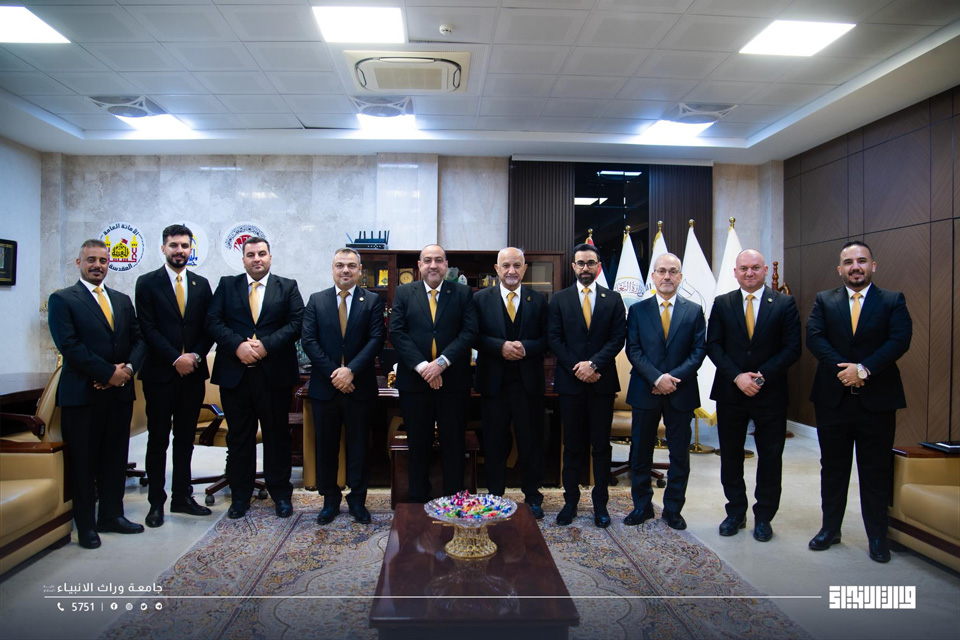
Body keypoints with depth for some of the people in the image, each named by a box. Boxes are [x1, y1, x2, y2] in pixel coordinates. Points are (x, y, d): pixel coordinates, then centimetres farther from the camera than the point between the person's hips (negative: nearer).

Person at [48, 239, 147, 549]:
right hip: (82, 393, -5)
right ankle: (86, 524, 17)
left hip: (120, 391, 5)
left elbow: (138, 339, 9)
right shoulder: (62, 300, -1)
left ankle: (111, 515, 24)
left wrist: (128, 368, -9)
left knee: (115, 458, 11)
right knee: (83, 462, 5)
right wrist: (108, 373, -16)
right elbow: (69, 346, -12)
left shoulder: (122, 300, 15)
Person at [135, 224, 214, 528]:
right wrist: (176, 359, -14)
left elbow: (209, 327, 8)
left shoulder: (201, 284, 10)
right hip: (160, 374, -3)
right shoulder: (147, 283, 0)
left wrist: (195, 356, -8)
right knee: (158, 440, 5)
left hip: (193, 373, 3)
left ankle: (182, 497, 21)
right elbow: (148, 329, -8)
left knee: (186, 439, 11)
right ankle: (156, 502, 15)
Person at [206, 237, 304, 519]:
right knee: (239, 437, 9)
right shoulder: (227, 285, 11)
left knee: (277, 435, 7)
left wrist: (266, 345, -16)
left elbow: (297, 323, -4)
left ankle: (281, 494, 19)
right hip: (235, 372, 1)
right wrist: (237, 345, -15)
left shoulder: (288, 287, 7)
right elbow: (213, 321, 0)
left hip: (275, 373, -1)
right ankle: (240, 495, 22)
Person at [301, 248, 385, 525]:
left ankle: (357, 499, 23)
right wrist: (334, 373, -13)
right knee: (326, 446, 10)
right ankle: (330, 499, 26)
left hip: (359, 387, -1)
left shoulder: (372, 301, 2)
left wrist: (351, 370, -18)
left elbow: (376, 340, -7)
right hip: (324, 387, 1)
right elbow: (309, 341, -3)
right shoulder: (316, 300, 6)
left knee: (358, 445, 9)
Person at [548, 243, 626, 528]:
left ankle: (600, 502, 17)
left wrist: (593, 364, -13)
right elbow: (554, 338, 0)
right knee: (573, 445, 7)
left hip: (602, 381, 0)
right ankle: (570, 500, 17)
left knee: (601, 445, 7)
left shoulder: (613, 299, 6)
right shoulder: (559, 299, 6)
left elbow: (618, 338, -1)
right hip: (570, 381, 0)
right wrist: (577, 367, -11)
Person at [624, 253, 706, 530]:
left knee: (680, 455, 8)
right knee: (641, 453, 8)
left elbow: (699, 350, -1)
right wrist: (657, 378, -15)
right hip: (645, 392, 0)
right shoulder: (638, 310, 4)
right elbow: (633, 350, -3)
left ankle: (673, 510, 23)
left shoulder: (694, 311, 5)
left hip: (681, 393, 0)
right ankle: (642, 506, 24)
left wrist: (675, 377, -14)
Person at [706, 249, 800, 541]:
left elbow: (792, 348, -4)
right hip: (730, 393, 2)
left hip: (771, 394, -1)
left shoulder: (784, 304, 0)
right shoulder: (721, 304, 5)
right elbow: (713, 345, 0)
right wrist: (737, 376, -13)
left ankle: (764, 517, 22)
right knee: (730, 456, 10)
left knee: (770, 458, 7)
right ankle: (736, 513, 25)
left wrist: (762, 375, -15)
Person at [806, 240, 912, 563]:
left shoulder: (893, 301, 3)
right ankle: (830, 528, 25)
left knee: (876, 472, 8)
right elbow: (814, 338, -7)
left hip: (877, 400, -1)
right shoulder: (824, 301, 6)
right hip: (833, 399, 1)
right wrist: (843, 368, -19)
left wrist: (864, 368, -20)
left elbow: (900, 340, -11)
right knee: (833, 467, 12)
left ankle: (877, 536, 22)